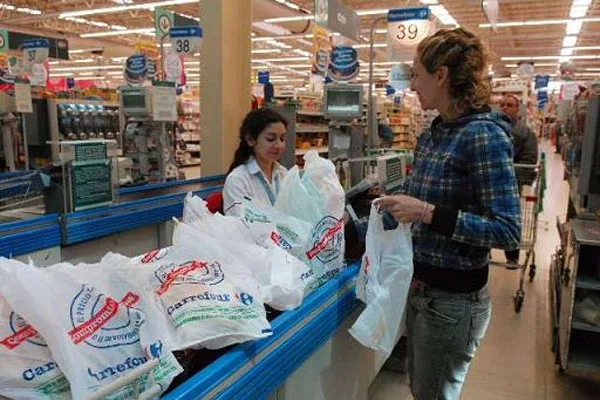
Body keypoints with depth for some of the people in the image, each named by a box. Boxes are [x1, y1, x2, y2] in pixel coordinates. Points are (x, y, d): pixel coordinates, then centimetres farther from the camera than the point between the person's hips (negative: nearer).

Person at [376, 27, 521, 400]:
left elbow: (508, 231, -23)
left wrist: (428, 213, -29)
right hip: (420, 286, 8)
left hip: (454, 297, -8)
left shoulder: (484, 135, -19)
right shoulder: (431, 134, 5)